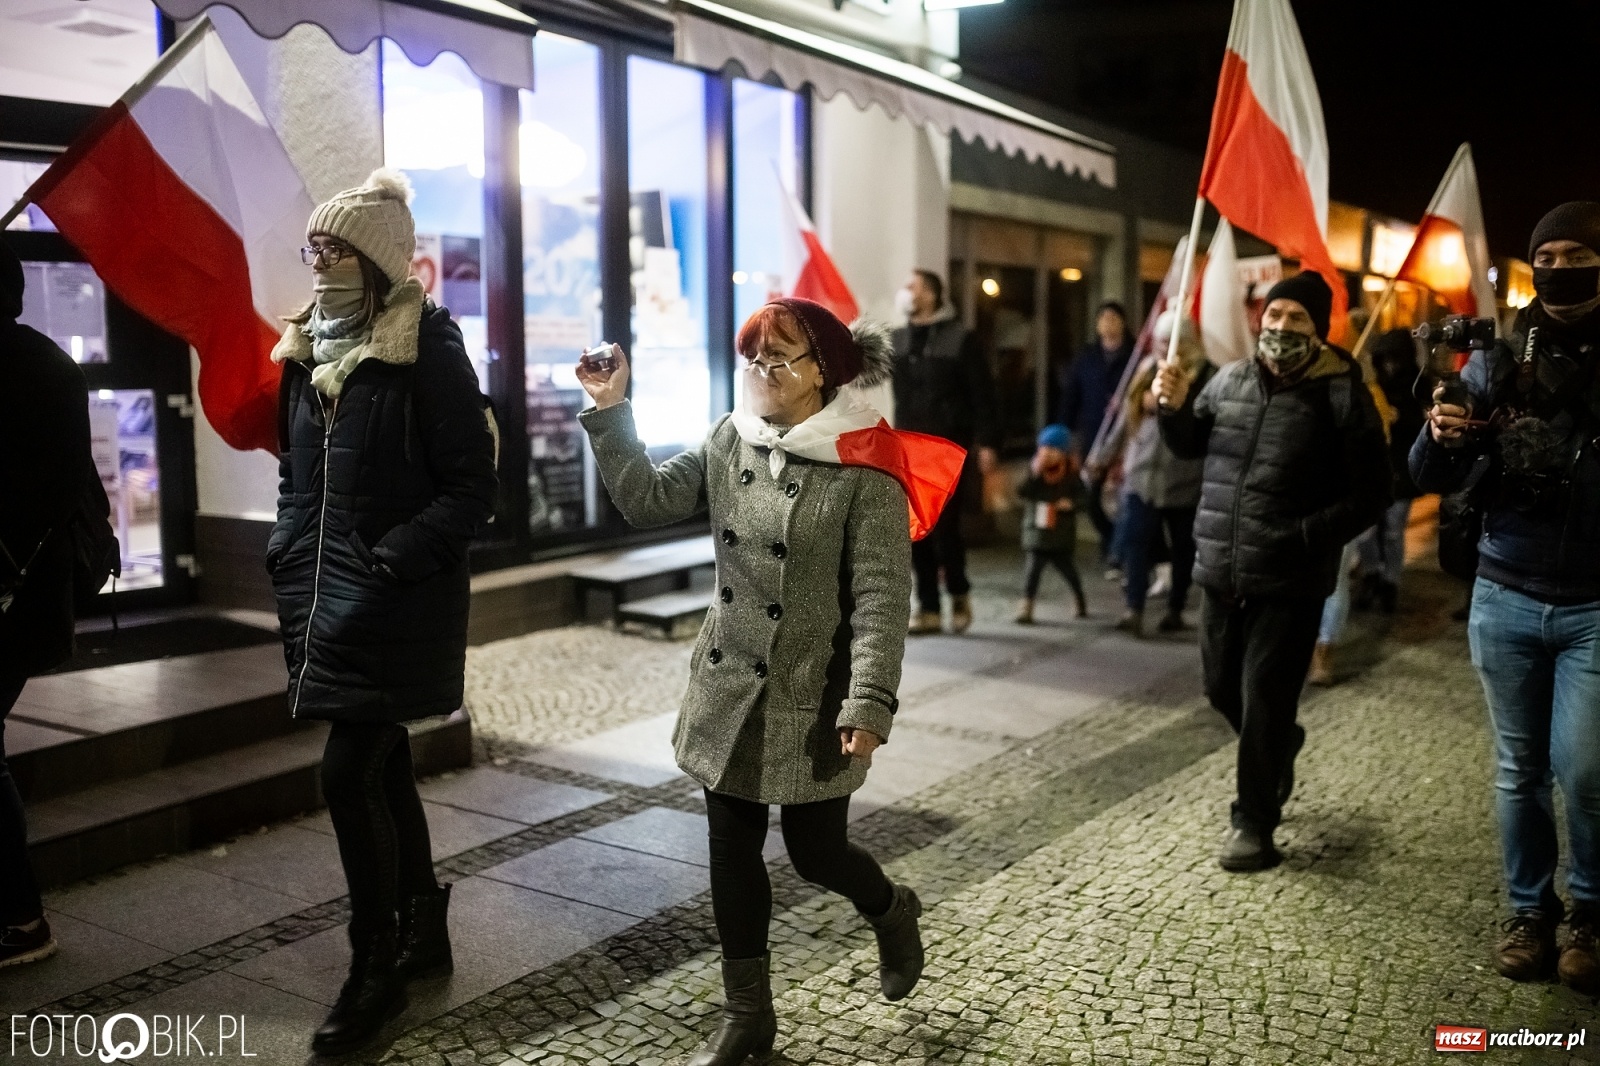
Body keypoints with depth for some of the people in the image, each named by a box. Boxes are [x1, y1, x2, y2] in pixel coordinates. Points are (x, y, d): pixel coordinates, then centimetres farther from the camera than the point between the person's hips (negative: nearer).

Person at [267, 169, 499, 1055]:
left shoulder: (428, 350, -11)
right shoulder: (309, 349, 10)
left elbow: (472, 488, -13)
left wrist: (393, 560, -20)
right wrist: (287, 548, 8)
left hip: (398, 606, -7)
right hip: (324, 593, 7)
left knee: (349, 775, -8)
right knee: (382, 764, 16)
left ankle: (376, 968, 9)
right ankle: (424, 930, 32)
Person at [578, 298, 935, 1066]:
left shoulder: (865, 467, -14)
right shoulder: (726, 444, 3)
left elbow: (881, 596, -17)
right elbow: (647, 500, 4)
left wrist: (869, 704, -22)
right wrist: (612, 411, -4)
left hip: (815, 701, -5)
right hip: (728, 692, 5)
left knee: (816, 852, 7)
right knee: (732, 851, 12)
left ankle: (892, 912, 42)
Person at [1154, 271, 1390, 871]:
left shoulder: (1341, 395, -10)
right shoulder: (1230, 379, 5)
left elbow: (1370, 494, -9)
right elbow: (1191, 446, 19)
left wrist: (1308, 538, -20)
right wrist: (1175, 407, -1)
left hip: (1290, 582, -5)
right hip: (1220, 572, 6)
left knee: (1264, 702, 0)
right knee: (1222, 688, 18)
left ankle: (1254, 824, 16)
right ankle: (1280, 745, 48)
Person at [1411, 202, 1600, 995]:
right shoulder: (1497, 363, 0)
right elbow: (1433, 480, 0)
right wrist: (1440, 436, -22)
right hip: (1506, 598, 2)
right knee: (1519, 769, 11)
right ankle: (1530, 912, 26)